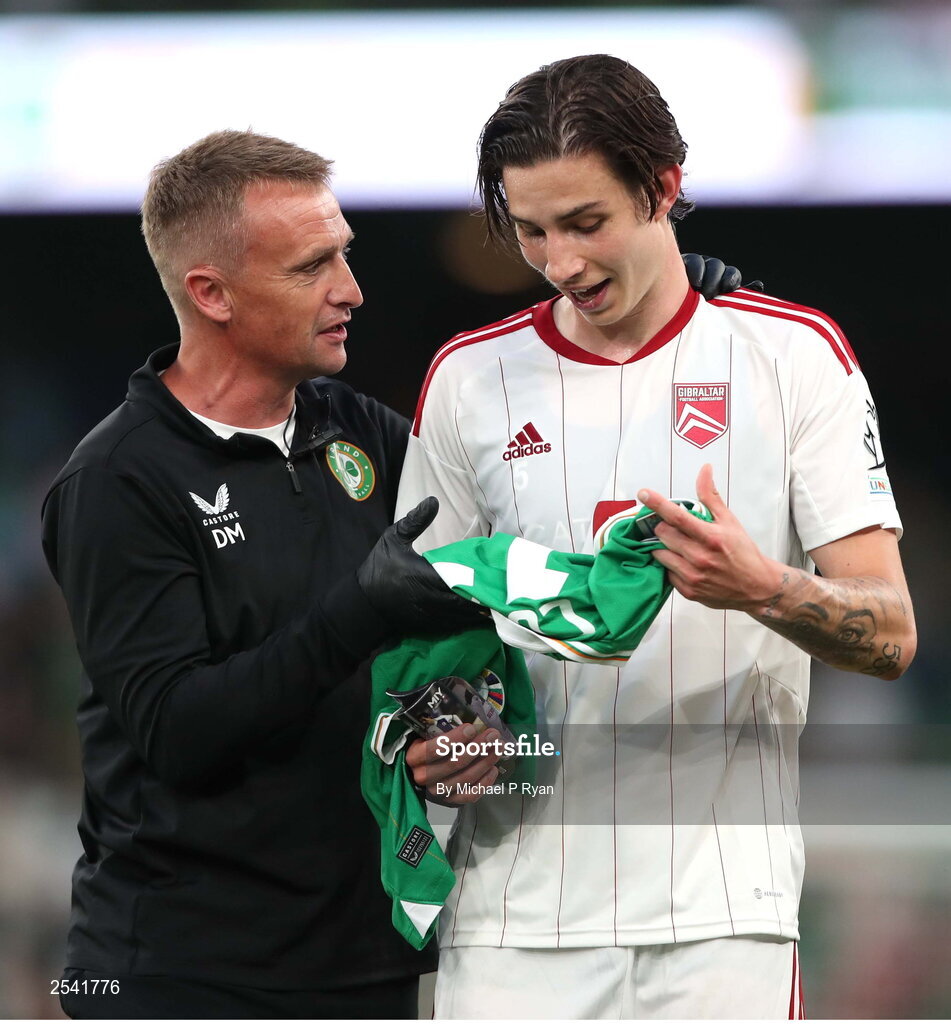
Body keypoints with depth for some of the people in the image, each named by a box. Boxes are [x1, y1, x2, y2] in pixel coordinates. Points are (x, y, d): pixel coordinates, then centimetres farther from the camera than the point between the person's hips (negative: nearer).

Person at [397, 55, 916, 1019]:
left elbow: (890, 633, -1)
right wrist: (433, 738, -6)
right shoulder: (469, 377, 9)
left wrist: (761, 589, -21)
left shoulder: (795, 353, 3)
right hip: (516, 902, 2)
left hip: (723, 904, -2)